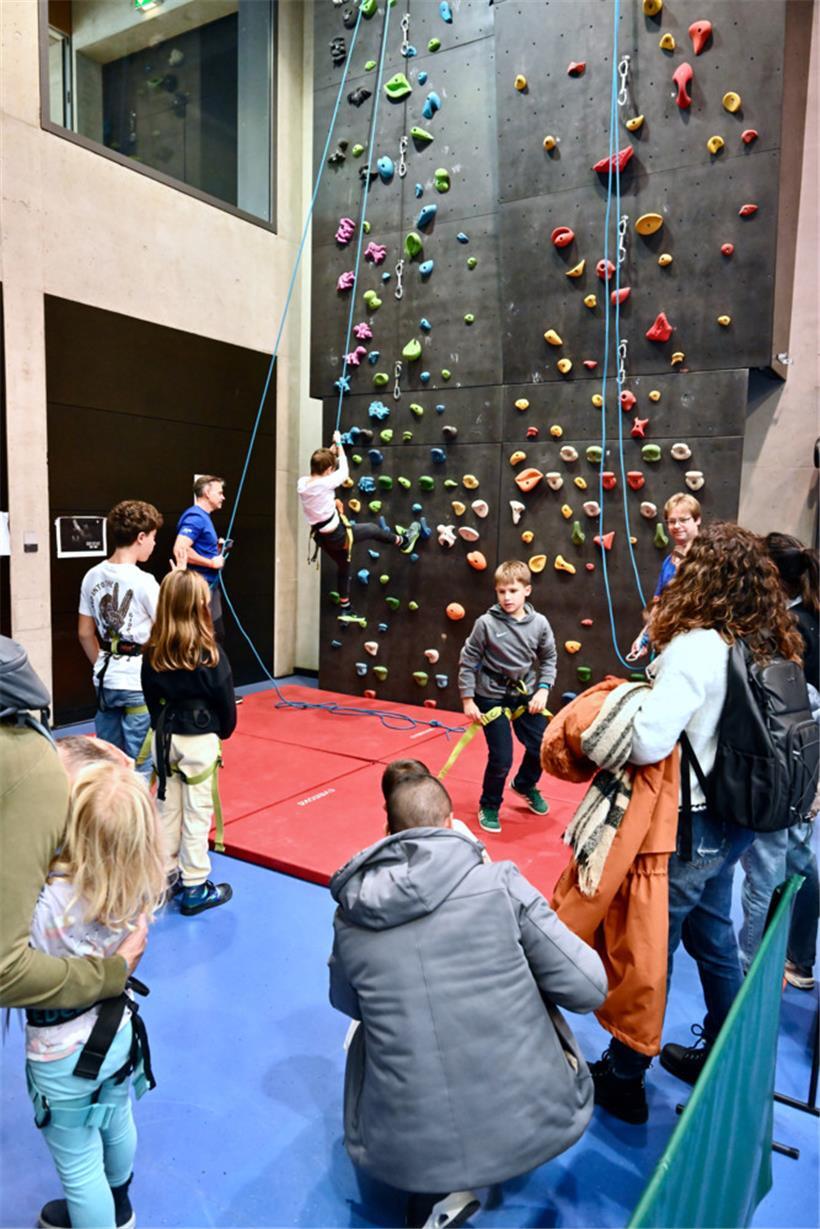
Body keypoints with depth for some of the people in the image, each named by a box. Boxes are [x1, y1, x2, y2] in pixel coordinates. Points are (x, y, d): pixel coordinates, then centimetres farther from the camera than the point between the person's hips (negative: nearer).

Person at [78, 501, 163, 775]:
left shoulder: (92, 576, 3)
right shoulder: (143, 581, -17)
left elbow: (85, 633, 10)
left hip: (106, 680, 7)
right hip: (140, 682, -6)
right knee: (139, 766, 5)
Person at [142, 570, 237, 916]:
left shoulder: (153, 652, -3)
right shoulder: (209, 653, -17)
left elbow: (151, 697, 6)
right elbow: (225, 702, -9)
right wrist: (224, 731, 9)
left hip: (164, 738, 5)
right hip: (199, 740, -5)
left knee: (167, 807, 17)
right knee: (197, 813, 5)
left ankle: (165, 876, 30)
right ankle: (195, 888, 14)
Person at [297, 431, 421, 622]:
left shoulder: (302, 483, -6)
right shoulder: (324, 483, -26)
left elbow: (317, 468, 16)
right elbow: (344, 470, -8)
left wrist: (330, 450, 16)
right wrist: (338, 444, 4)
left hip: (323, 537, 8)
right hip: (337, 535, -8)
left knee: (343, 567, 25)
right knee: (373, 530, 12)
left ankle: (345, 609, 35)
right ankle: (404, 542, 36)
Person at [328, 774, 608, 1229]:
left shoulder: (348, 918, -3)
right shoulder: (498, 881, -10)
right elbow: (589, 989, -6)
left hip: (406, 1151, 1)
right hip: (537, 1124, 0)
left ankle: (436, 1190, 16)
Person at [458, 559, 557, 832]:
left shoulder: (539, 623, -8)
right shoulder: (486, 623, -16)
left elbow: (549, 658, 6)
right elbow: (468, 661, -8)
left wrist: (543, 689, -5)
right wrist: (467, 700, -8)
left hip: (526, 694, 4)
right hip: (492, 697, -4)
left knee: (542, 747, 8)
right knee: (501, 758, -4)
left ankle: (525, 785, 42)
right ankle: (489, 806, 23)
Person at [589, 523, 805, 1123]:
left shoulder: (696, 648, -26)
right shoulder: (770, 648, -1)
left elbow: (648, 741, -34)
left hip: (690, 825, -8)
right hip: (734, 820, 8)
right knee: (712, 935, 25)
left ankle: (623, 1079, 27)